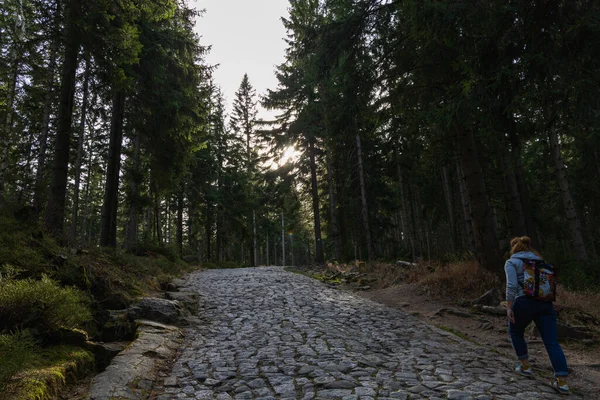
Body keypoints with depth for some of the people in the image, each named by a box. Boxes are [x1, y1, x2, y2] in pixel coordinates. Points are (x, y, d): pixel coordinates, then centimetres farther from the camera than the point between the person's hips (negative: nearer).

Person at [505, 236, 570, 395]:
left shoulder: (511, 262, 2)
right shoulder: (538, 260, 20)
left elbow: (511, 286, -11)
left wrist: (509, 307, -8)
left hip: (525, 302, -5)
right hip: (546, 303, 5)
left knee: (515, 331, 21)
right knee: (552, 342, 3)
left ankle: (525, 366, 25)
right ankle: (562, 382, -4)